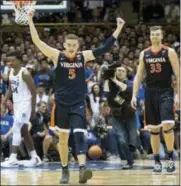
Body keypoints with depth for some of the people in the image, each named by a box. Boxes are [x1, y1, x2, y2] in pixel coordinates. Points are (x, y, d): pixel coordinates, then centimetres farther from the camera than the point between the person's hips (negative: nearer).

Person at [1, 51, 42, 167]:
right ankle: (35, 158, 17)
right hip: (16, 104, 9)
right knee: (24, 131, 10)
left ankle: (13, 159, -14)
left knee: (16, 129, -14)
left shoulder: (25, 73, -17)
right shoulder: (11, 72, 7)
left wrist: (33, 109, -14)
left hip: (25, 104, -9)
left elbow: (34, 91, -14)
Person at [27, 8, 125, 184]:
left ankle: (82, 169, -27)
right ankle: (65, 170, 22)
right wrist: (30, 20, -22)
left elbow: (104, 48, 0)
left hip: (78, 103, 0)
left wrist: (118, 29, -4)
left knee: (79, 136, -15)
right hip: (61, 103, 0)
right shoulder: (56, 56, -5)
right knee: (63, 138, 9)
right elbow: (37, 41, -13)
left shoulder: (84, 56, -1)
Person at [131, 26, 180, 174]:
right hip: (150, 93, 4)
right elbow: (139, 76, 12)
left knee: (167, 125, -18)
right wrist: (134, 95, 4)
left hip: (165, 92, -4)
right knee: (153, 129, 5)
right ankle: (157, 162, 12)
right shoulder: (144, 54, 9)